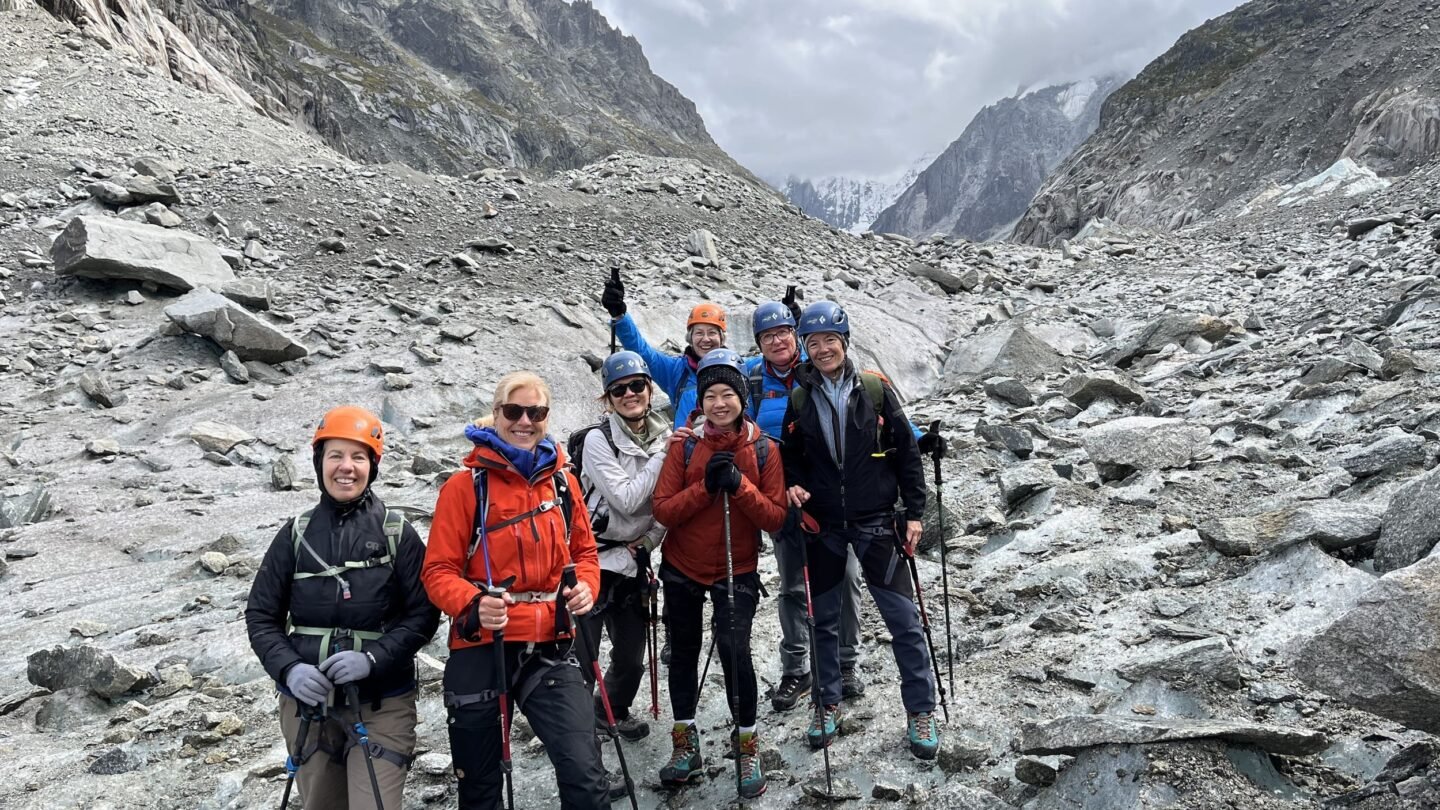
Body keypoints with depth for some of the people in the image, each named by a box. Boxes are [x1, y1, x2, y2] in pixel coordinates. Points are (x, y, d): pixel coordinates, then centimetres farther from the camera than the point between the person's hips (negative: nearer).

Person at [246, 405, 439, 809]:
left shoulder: (398, 534, -4)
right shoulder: (296, 533, 1)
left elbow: (423, 614, -5)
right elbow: (261, 615, 4)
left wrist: (373, 658, -18)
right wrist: (289, 669, -12)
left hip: (381, 704, -2)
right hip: (307, 703, 3)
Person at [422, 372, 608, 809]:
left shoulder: (562, 481, 6)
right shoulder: (466, 485, -6)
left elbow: (584, 550, 15)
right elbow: (438, 570, -8)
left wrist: (586, 586, -6)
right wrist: (473, 605, -27)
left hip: (550, 650, 2)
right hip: (481, 651, -2)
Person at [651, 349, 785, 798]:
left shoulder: (764, 450, -7)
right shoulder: (684, 445, -7)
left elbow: (775, 518, -11)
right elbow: (662, 510, -12)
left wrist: (739, 486, -25)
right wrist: (705, 486, -24)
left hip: (737, 571, -2)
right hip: (682, 568, 2)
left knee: (734, 650, -14)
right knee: (683, 654, 13)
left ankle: (747, 746, 9)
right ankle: (686, 745, 32)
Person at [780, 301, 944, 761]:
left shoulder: (875, 389, -4)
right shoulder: (799, 399, 2)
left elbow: (906, 452, 0)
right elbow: (790, 457, 12)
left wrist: (914, 512, -2)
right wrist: (792, 486, -9)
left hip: (874, 520, -2)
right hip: (822, 524, 2)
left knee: (903, 616, -1)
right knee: (823, 618, 11)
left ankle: (921, 711, 15)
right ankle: (828, 706, 28)